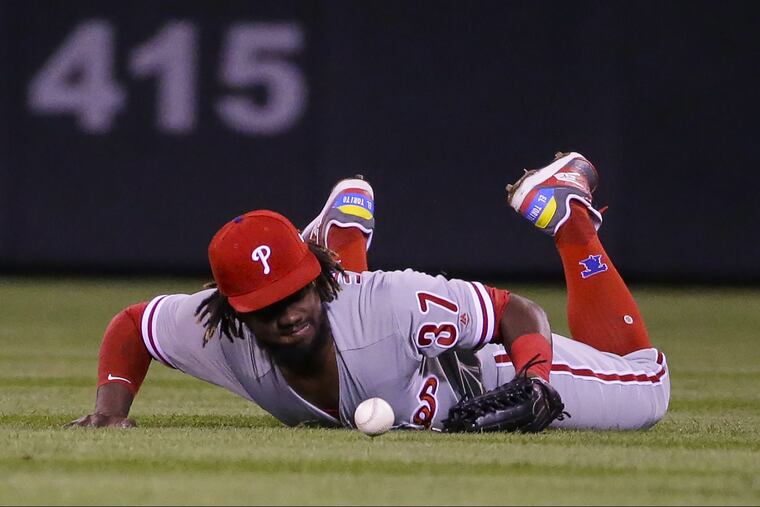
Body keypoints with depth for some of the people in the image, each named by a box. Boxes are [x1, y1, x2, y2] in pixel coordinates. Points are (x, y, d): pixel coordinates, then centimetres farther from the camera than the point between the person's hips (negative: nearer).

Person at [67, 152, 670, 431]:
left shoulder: (394, 304, -46)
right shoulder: (218, 333, -37)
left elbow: (517, 310, -35)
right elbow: (132, 322, -16)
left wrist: (536, 380, -53)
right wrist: (111, 407, -32)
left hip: (477, 376, -5)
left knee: (644, 389, 7)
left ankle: (567, 216, 24)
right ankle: (347, 224, 59)